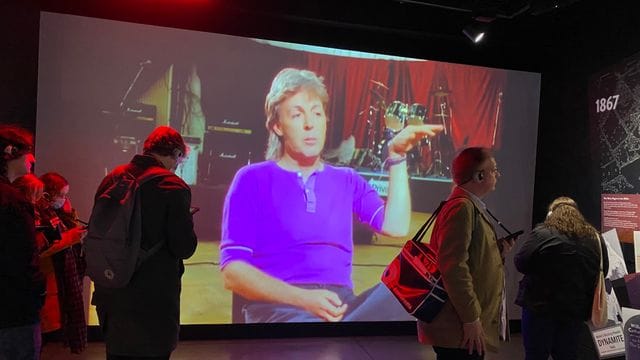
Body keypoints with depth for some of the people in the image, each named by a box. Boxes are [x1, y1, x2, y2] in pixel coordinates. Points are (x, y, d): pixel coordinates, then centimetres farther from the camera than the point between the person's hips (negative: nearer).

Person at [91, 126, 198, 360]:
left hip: (111, 296, 6)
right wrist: (187, 222, 3)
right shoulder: (173, 187, -16)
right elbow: (184, 248, -16)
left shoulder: (112, 178, 3)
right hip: (154, 301, -6)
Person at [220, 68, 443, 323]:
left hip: (340, 303, 6)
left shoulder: (346, 180, 21)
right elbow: (232, 271, -3)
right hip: (278, 306, -5)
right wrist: (303, 298, -18)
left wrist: (397, 155, 5)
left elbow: (395, 226, 5)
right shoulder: (253, 179, 6)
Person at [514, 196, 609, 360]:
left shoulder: (542, 233, -12)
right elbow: (603, 272, 13)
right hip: (576, 312, 4)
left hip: (539, 308, -4)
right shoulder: (595, 238, 3)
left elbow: (520, 264, -10)